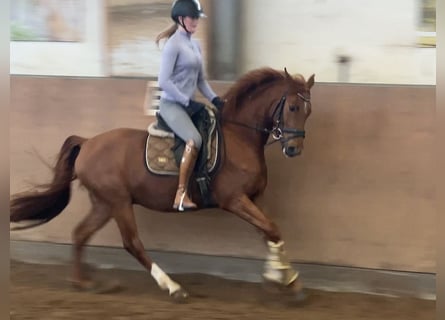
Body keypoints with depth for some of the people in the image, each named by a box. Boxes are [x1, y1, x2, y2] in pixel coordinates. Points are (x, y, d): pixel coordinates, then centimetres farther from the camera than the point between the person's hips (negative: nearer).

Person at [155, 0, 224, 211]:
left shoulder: (195, 45, 14)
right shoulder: (173, 45, -12)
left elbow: (200, 80, 21)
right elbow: (163, 81, -17)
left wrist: (215, 100, 6)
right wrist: (187, 102, -16)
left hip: (188, 104, 9)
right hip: (171, 104, -9)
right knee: (194, 140, -30)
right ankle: (181, 194, -27)